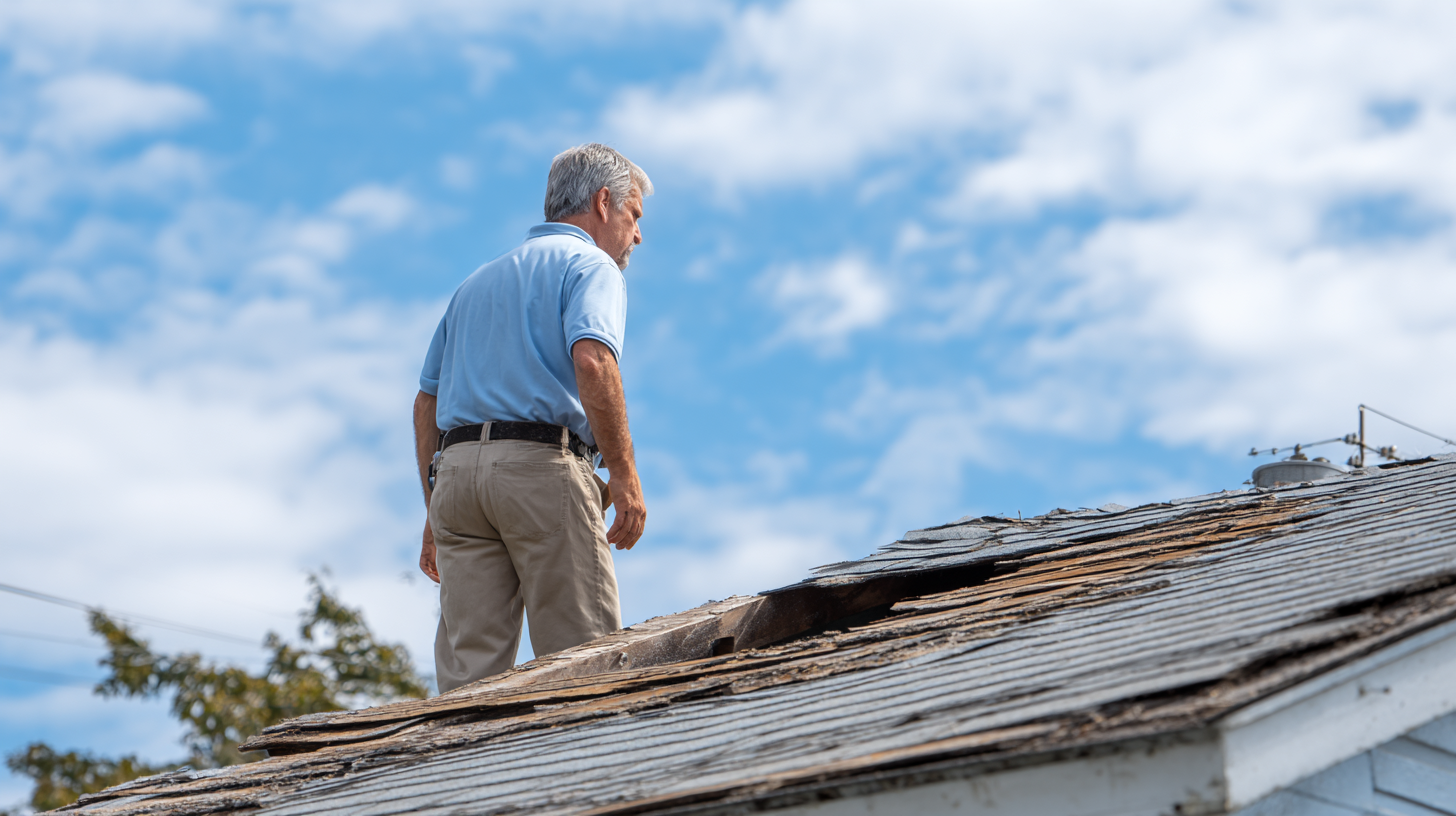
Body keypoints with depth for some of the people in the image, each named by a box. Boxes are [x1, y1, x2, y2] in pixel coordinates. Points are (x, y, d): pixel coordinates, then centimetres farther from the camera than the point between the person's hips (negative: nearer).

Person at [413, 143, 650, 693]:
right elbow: (591, 361, -15)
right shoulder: (588, 264, 5)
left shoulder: (477, 282, 28)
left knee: (468, 675, -1)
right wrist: (624, 474, -14)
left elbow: (427, 401, 23)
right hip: (544, 463, -7)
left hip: (456, 469, 7)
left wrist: (436, 512, 22)